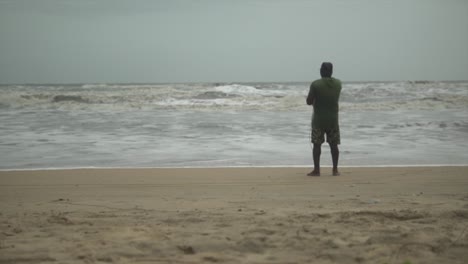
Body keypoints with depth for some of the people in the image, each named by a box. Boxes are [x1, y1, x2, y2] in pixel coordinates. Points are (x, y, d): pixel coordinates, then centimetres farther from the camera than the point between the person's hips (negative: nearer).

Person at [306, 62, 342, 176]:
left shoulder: (315, 84, -12)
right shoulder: (338, 83, 1)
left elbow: (309, 102, -8)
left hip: (318, 118, -3)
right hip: (333, 117, 3)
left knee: (317, 144, 4)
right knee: (334, 145, 8)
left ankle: (316, 170, 3)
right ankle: (335, 170, 10)